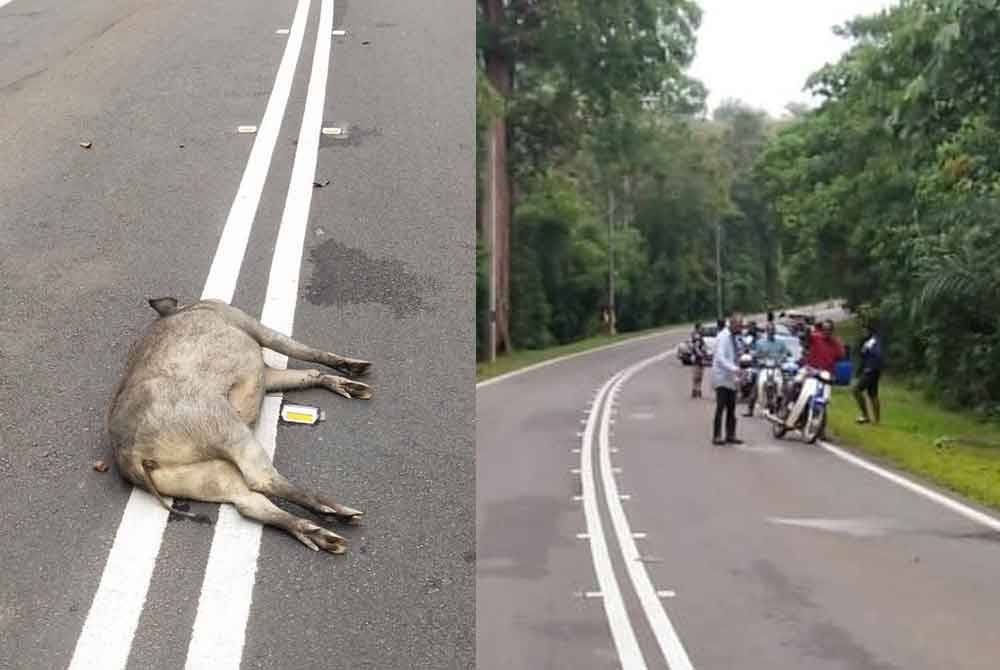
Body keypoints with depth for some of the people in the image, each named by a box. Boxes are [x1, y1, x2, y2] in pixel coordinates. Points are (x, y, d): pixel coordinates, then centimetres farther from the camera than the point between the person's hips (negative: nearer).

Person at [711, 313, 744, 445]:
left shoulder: (733, 337, 17)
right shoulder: (723, 336, -11)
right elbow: (720, 357, -22)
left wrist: (736, 376, 16)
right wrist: (734, 369, -31)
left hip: (731, 379, 9)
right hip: (722, 378, -9)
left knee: (731, 408, 8)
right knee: (721, 407, -12)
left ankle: (730, 435, 13)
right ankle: (717, 436, -11)